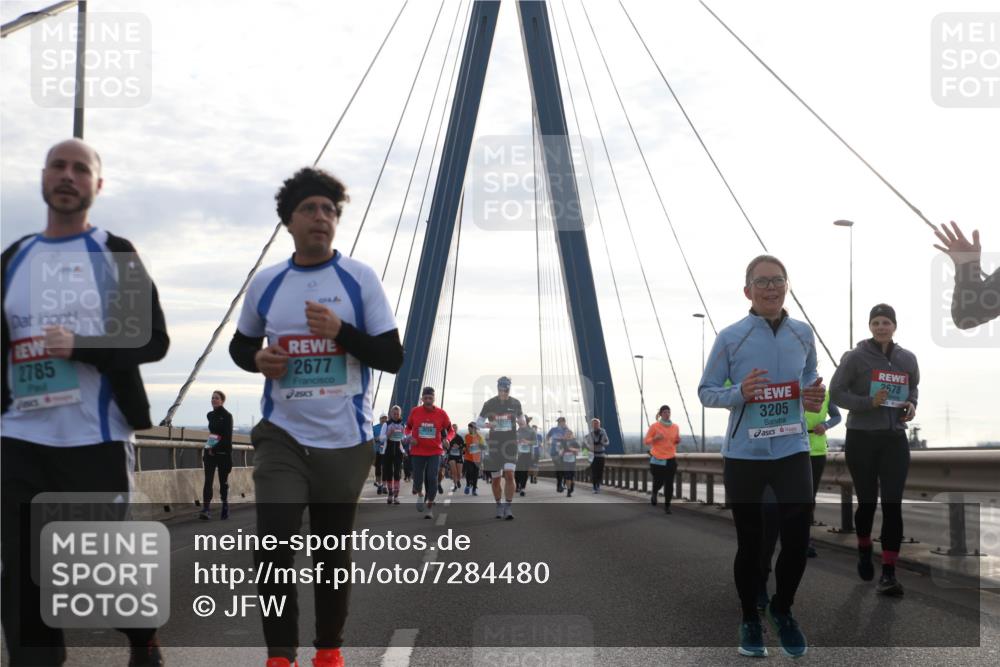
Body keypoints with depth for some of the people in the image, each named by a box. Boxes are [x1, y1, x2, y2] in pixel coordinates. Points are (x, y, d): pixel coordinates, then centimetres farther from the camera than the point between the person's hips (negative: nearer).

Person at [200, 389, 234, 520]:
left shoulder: (227, 416, -6)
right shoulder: (210, 415, 11)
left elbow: (228, 437, -13)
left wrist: (215, 449, -17)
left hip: (223, 453, -4)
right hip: (210, 452, 4)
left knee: (223, 481, 5)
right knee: (208, 480, -10)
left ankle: (225, 509, 19)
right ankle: (205, 510, -18)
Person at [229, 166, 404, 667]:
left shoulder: (360, 279, -2)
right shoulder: (266, 283, 5)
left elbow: (392, 357, -5)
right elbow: (239, 345, 18)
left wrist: (341, 330, -20)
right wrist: (258, 358, -5)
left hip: (345, 439, -1)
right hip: (282, 436, 1)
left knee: (333, 551, 11)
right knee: (273, 547, -11)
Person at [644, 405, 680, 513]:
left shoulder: (675, 427, 7)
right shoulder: (654, 426, -4)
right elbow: (646, 441, 0)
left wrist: (678, 441, -1)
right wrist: (655, 438, -18)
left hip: (671, 459, 3)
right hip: (657, 459, -3)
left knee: (669, 484, -3)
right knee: (658, 481, 2)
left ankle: (667, 506, 7)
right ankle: (654, 494, 38)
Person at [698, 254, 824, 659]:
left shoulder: (803, 334, 4)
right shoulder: (730, 337, -6)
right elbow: (705, 392, -1)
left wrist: (813, 397, -4)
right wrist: (740, 393, -20)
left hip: (793, 451, 2)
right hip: (744, 455, -2)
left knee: (797, 539, -1)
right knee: (749, 543, 8)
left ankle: (782, 610, 25)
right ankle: (750, 619, 27)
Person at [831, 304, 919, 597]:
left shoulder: (907, 359, 4)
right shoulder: (856, 357, -8)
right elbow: (836, 392, -7)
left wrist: (911, 405, -1)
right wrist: (869, 402, -20)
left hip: (895, 440, 3)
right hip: (861, 438, -2)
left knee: (893, 504, -6)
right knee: (867, 501, 9)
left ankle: (888, 573, -5)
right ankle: (864, 551, 38)